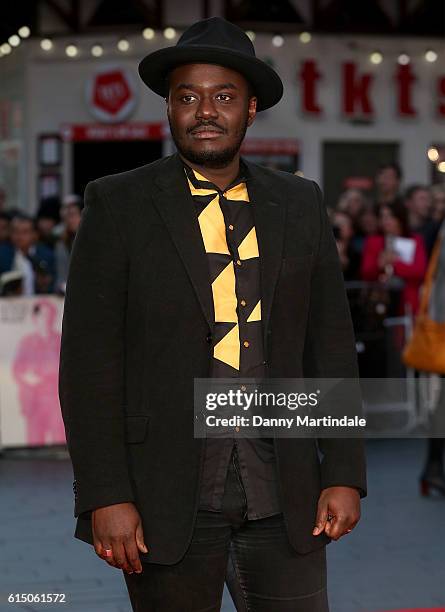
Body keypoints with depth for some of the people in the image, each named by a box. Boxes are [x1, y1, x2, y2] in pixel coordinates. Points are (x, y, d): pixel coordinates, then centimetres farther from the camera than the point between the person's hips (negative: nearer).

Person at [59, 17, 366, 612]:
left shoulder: (301, 205, 9)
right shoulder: (118, 205, 0)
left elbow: (331, 344, 10)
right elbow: (89, 358, -4)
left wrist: (344, 474, 3)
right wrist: (105, 496, -11)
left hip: (284, 492, 3)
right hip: (169, 496, -2)